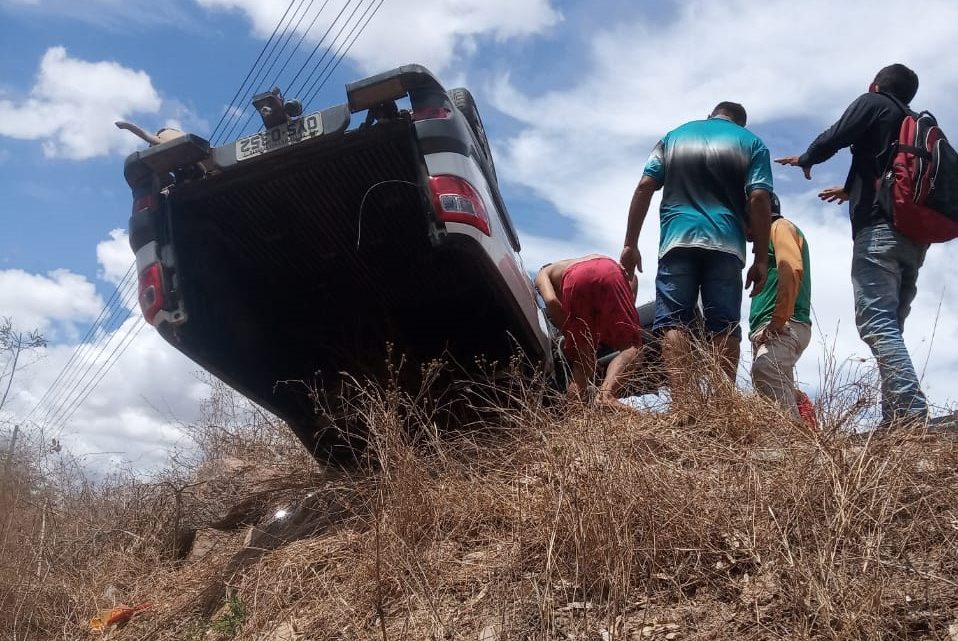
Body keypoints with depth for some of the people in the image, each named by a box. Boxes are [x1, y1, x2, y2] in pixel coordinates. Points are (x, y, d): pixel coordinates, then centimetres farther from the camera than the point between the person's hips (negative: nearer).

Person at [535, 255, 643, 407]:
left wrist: (569, 333, 21)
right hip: (609, 270, 2)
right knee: (631, 345, 2)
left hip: (576, 279, -1)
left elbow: (551, 302, 11)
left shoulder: (543, 274, 35)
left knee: (583, 354, 10)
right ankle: (606, 394, -21)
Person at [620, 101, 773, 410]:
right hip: (726, 244, 0)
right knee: (724, 327, 0)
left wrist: (630, 244, 9)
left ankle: (680, 405, -20)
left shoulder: (674, 136, 21)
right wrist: (761, 259, 2)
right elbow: (758, 200, 1)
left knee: (674, 322, -7)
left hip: (677, 241, 0)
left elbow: (644, 188, 9)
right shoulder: (752, 143, 16)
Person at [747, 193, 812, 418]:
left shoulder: (780, 226, 8)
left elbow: (792, 271, -12)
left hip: (784, 327, -10)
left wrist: (777, 322, -18)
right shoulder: (773, 233, 34)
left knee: (764, 368, -33)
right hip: (767, 330, 10)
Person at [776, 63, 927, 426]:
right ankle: (897, 419, -2)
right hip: (914, 236, 8)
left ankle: (909, 411, -29)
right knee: (890, 326, 6)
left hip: (880, 229, -8)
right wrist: (853, 191, 49)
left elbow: (833, 138, -4)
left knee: (875, 322, -17)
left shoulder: (873, 103, 9)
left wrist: (805, 160, 16)